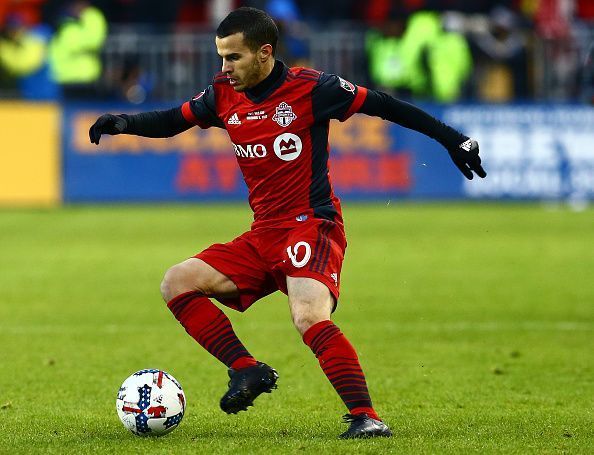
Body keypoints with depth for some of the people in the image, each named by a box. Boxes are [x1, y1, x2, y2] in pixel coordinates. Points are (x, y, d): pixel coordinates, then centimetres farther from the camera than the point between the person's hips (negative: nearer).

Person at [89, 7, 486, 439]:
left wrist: (452, 138, -3)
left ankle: (365, 416, -27)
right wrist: (125, 122, -6)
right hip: (263, 236, 7)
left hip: (312, 228, -7)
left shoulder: (308, 88, -12)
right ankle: (247, 370, -3)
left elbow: (381, 104, -5)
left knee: (310, 317, -30)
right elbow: (172, 120, 15)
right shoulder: (224, 95, 5)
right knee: (178, 283, -2)